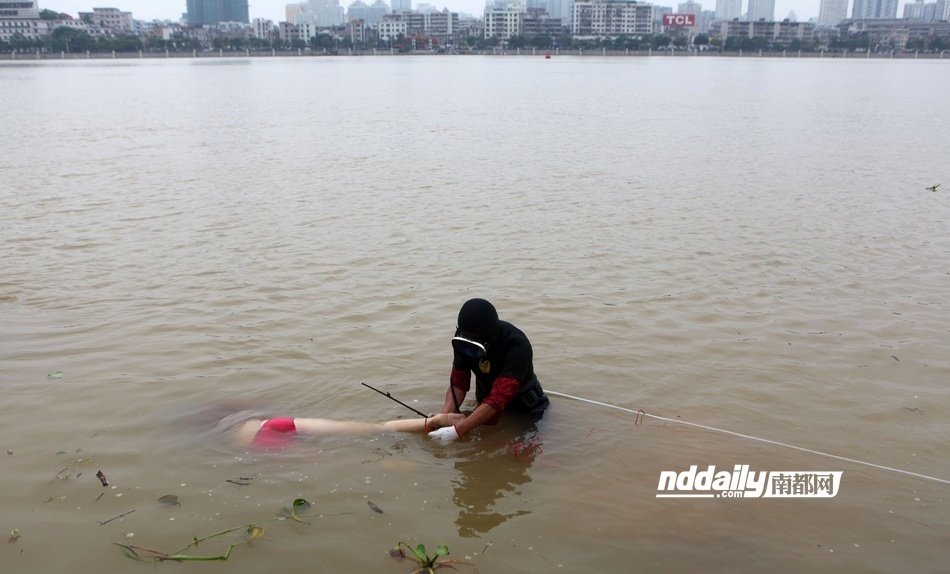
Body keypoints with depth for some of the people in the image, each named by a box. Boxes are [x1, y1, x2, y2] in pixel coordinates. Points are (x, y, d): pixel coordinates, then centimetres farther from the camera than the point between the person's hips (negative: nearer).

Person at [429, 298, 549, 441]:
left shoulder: (516, 346, -36)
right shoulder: (464, 339, -18)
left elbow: (498, 399, -42)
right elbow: (458, 382, -13)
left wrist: (458, 430, -47)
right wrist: (443, 415, -32)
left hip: (523, 408, -4)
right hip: (485, 400, 5)